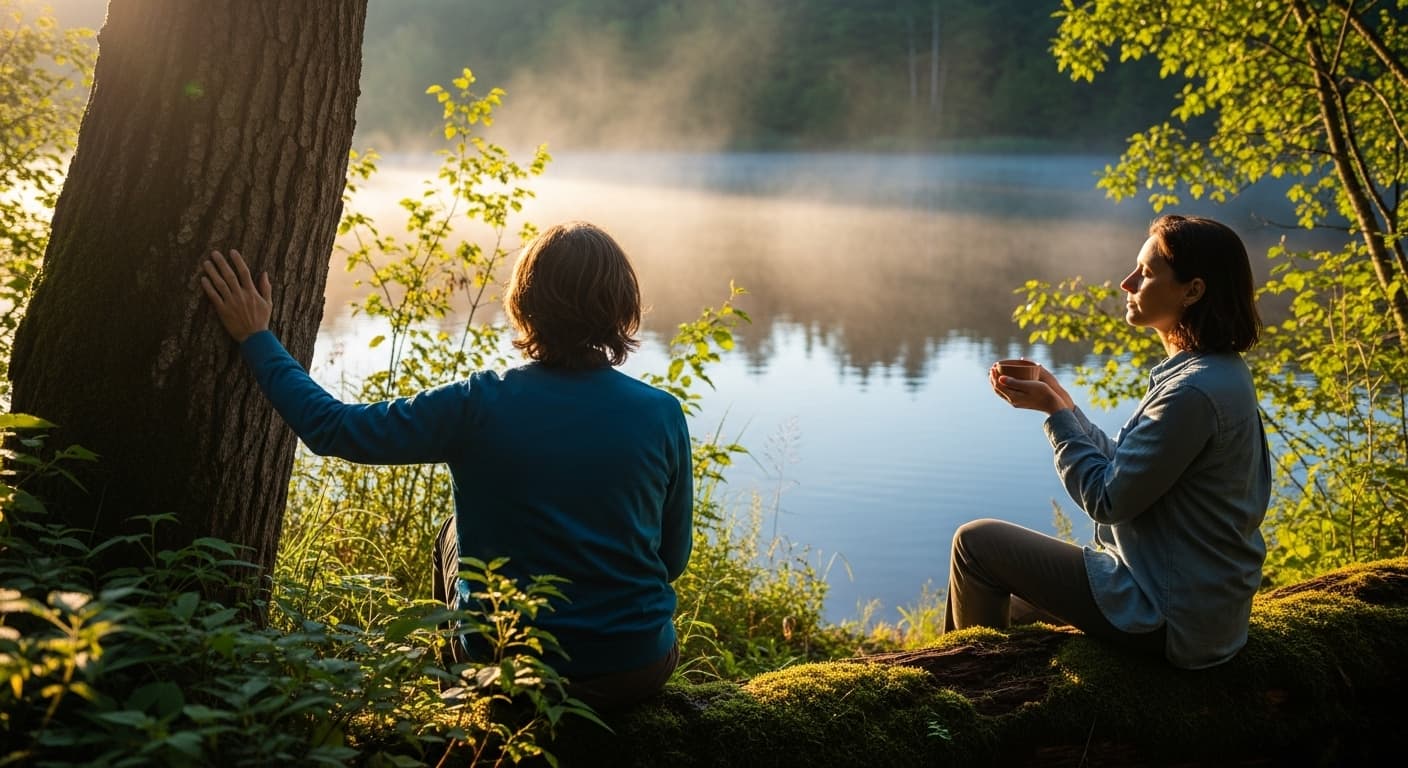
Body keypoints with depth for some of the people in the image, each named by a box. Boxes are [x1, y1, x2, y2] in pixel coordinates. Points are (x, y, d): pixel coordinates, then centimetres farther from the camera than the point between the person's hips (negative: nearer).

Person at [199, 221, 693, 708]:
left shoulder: (482, 405, -17)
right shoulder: (662, 416, -12)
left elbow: (331, 427, -10)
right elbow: (673, 557, 0)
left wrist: (255, 336, 2)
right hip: (637, 676, 1)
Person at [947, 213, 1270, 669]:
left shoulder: (1195, 392, -27)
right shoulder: (1220, 374, 6)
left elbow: (1108, 499, -22)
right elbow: (1123, 466, 10)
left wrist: (1054, 410, -14)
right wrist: (1060, 400, 5)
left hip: (1170, 621, -10)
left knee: (976, 542, 0)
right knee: (1008, 605, 23)